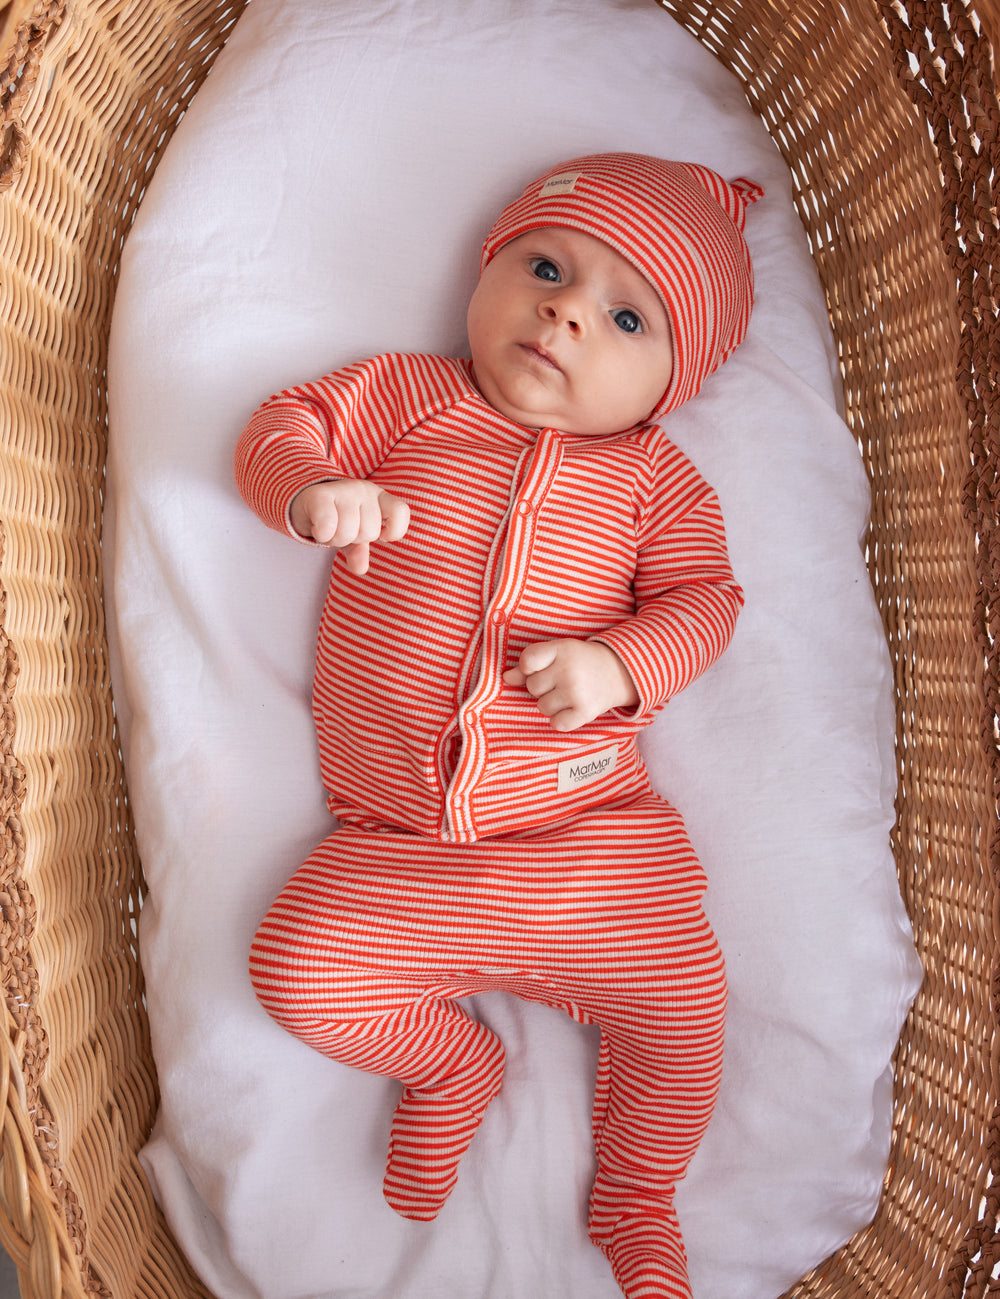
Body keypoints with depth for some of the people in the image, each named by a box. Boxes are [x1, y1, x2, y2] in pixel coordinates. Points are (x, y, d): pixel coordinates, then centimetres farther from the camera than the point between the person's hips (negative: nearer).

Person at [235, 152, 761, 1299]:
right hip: (392, 837, 1)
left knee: (683, 1000, -9)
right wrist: (311, 489, -21)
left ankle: (636, 1202, 24)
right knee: (296, 970, -13)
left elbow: (700, 598, 3)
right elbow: (281, 427, 4)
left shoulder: (654, 478, 6)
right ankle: (451, 1065, 20)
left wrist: (619, 664, -18)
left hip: (586, 821, 0)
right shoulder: (408, 400, 7)